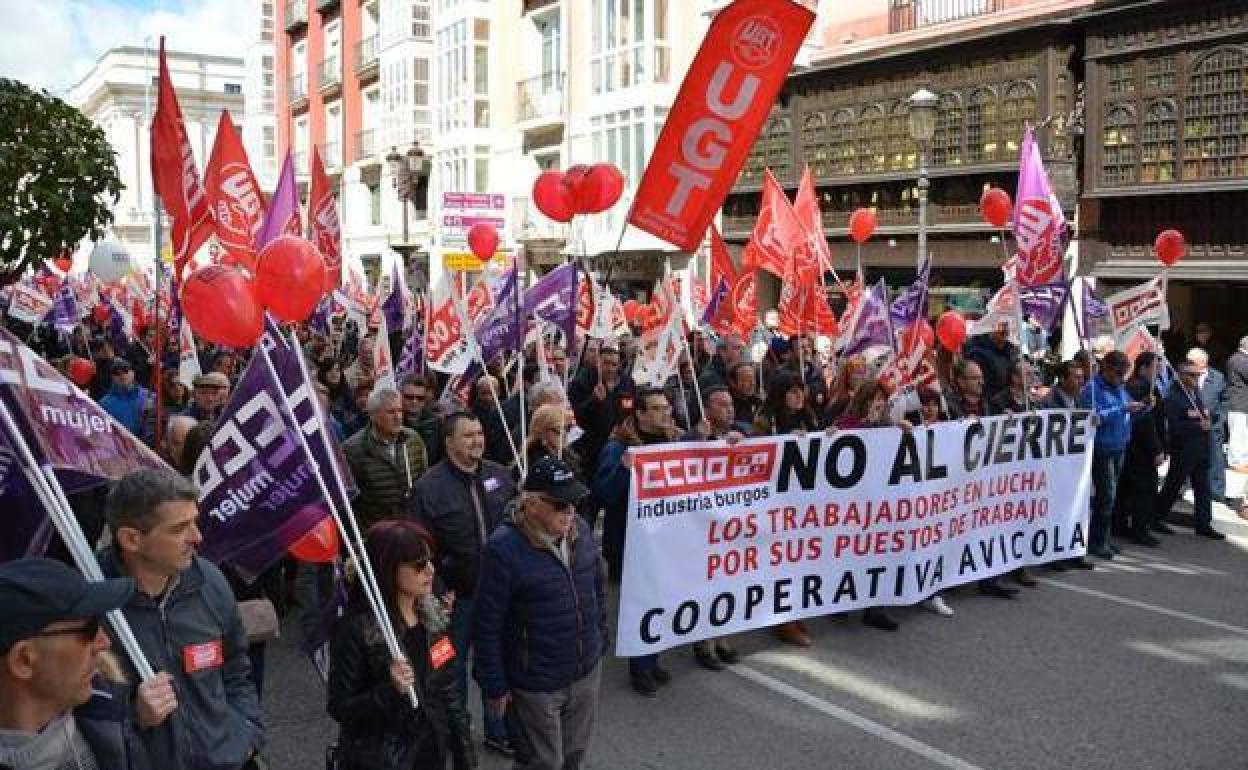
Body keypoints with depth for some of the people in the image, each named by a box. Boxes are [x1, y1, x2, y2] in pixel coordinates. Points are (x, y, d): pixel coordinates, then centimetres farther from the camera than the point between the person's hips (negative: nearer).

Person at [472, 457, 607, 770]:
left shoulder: (580, 529, -4)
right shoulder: (504, 549, -22)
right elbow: (487, 626, -16)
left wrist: (600, 641, 15)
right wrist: (495, 686, -11)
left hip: (588, 671, 6)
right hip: (537, 685, -5)